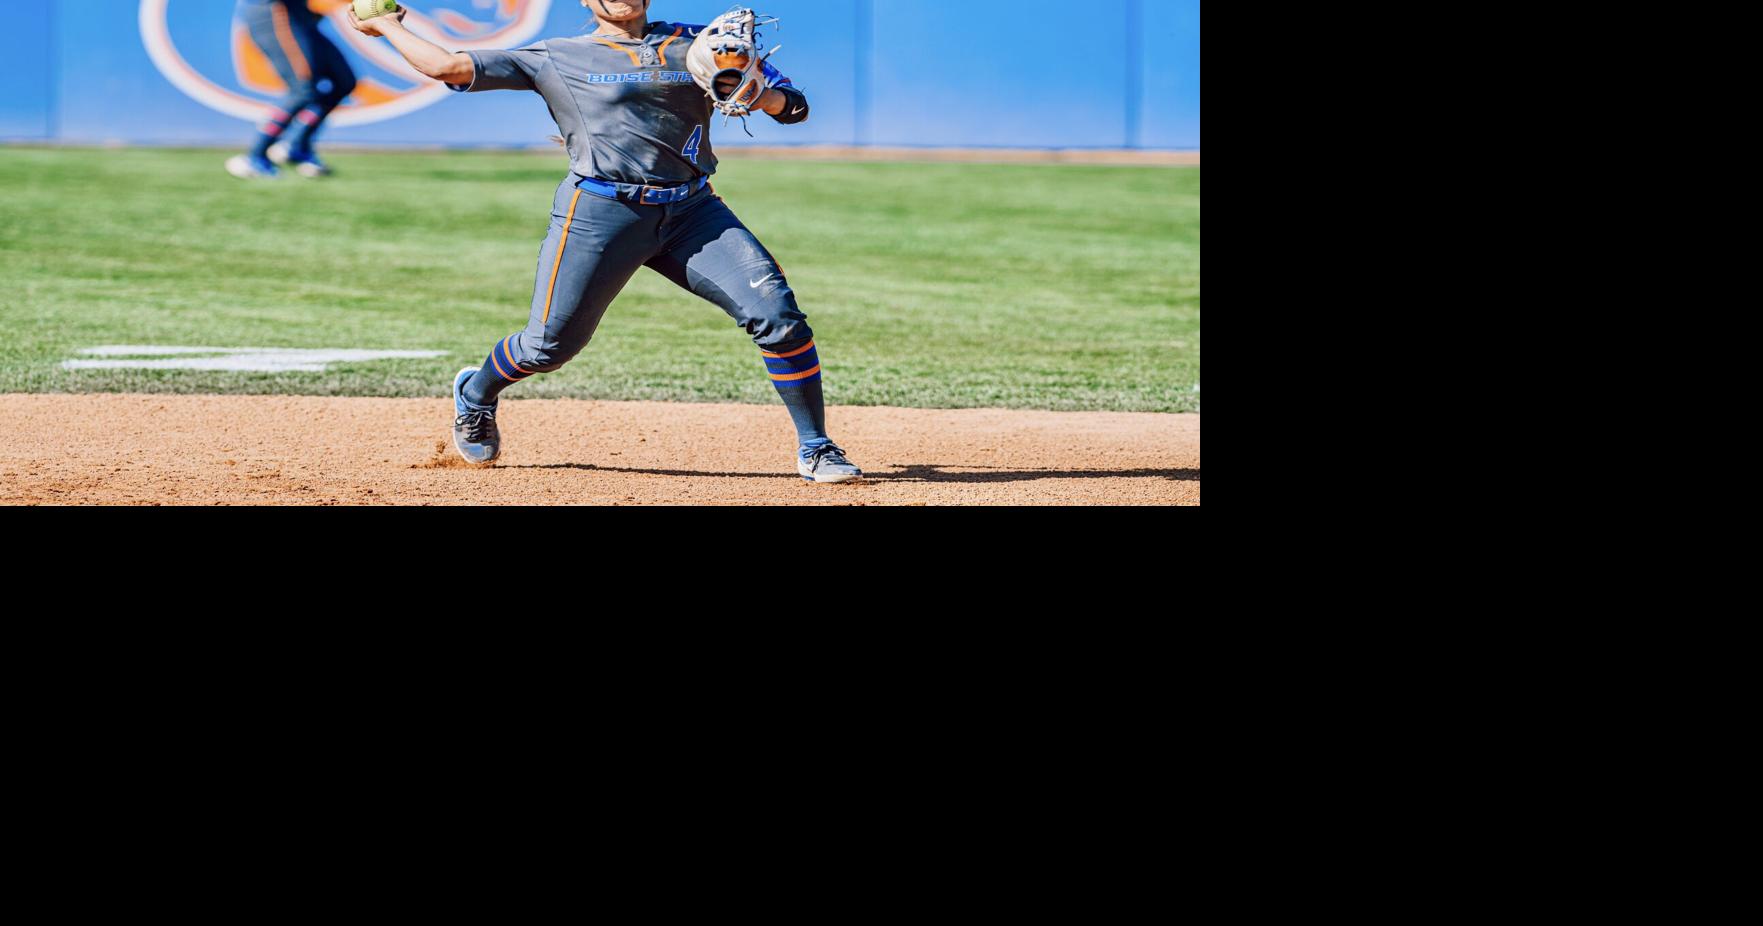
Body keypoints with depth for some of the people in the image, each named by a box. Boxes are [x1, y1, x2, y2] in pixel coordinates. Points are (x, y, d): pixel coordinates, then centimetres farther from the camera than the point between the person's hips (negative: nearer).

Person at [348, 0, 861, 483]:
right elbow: (449, 66, 4)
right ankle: (475, 395, 35)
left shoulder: (697, 44, 15)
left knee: (777, 314, -14)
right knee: (551, 344, 1)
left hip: (693, 211, 2)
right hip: (599, 211, -2)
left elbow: (793, 105, 10)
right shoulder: (557, 59, 9)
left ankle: (815, 450, -3)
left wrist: (750, 92, -11)